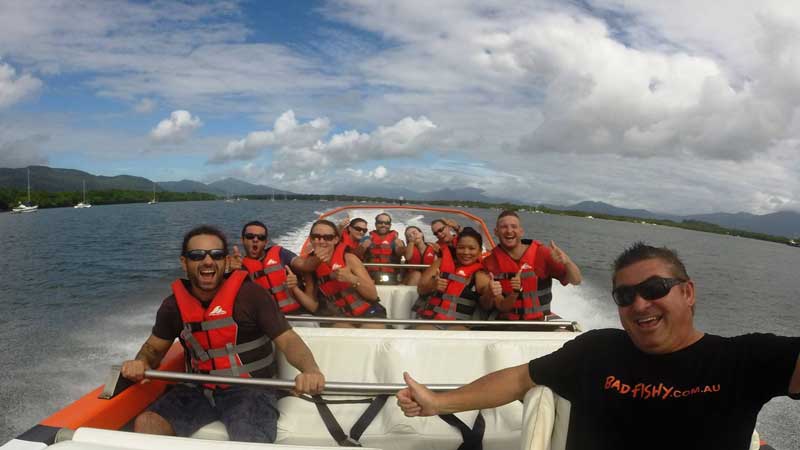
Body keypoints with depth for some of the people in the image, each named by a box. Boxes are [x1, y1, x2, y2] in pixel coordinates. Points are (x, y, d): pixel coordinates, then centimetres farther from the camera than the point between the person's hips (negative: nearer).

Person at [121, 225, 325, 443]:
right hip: (198, 390, 5)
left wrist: (311, 370, -36)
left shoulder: (251, 294, -13)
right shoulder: (174, 305, 2)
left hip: (249, 390, -4)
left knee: (251, 442, -30)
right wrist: (140, 363, -10)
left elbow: (287, 340, -16)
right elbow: (154, 347, 15)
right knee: (145, 424, -15)